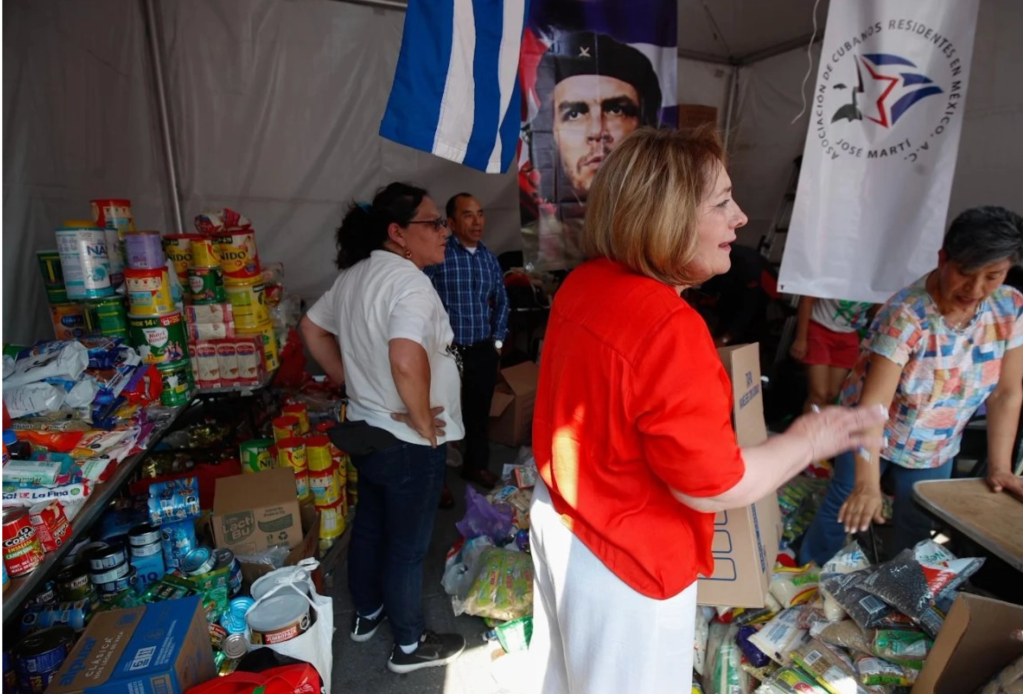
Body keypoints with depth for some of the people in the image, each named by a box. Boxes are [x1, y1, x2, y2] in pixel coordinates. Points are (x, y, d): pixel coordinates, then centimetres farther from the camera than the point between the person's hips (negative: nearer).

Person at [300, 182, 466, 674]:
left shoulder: (353, 275, 4)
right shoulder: (408, 281, -25)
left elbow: (312, 328, 15)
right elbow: (407, 361, -40)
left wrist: (348, 381, 13)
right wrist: (424, 421, -25)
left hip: (365, 429, 9)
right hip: (407, 443, -9)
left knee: (369, 525, 25)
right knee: (408, 546, 10)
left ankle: (366, 614, 47)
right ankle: (410, 646, 31)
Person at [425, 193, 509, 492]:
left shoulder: (489, 258, 9)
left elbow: (501, 301, 18)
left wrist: (498, 340, 12)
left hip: (483, 351, 5)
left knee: (479, 411, 18)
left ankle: (476, 464, 38)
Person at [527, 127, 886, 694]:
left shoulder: (583, 284, -5)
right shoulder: (669, 328, -33)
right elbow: (711, 486, -24)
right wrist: (807, 442, -9)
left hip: (560, 518, 8)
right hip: (624, 560, -7)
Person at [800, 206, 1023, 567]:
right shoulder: (905, 315, -31)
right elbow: (873, 402, -36)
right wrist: (867, 483, -43)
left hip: (935, 448, 5)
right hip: (871, 432, -4)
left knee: (916, 530, 18)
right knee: (844, 508, 10)